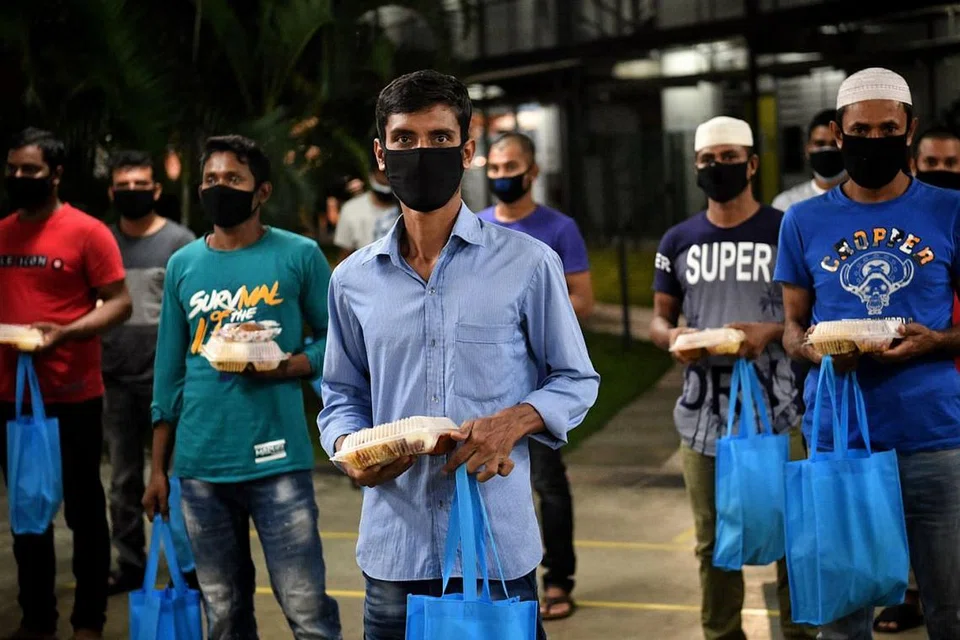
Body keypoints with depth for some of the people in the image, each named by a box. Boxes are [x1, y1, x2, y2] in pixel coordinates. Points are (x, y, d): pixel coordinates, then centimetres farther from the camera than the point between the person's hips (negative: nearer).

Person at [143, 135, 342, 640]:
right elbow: (169, 372, 12)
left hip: (277, 460, -3)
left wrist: (285, 365, -16)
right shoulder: (182, 265, 9)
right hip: (200, 465, 3)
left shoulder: (298, 255, -1)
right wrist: (158, 469, 11)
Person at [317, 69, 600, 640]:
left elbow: (577, 380, 5)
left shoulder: (528, 263, -1)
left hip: (498, 549, -2)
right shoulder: (353, 280, 7)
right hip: (394, 550, 2)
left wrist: (514, 421, -14)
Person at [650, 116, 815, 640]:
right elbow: (658, 320, 12)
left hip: (774, 412, -3)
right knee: (713, 542, 12)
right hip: (703, 414, 3)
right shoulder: (678, 241, 8)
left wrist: (772, 331, -20)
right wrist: (673, 337, -11)